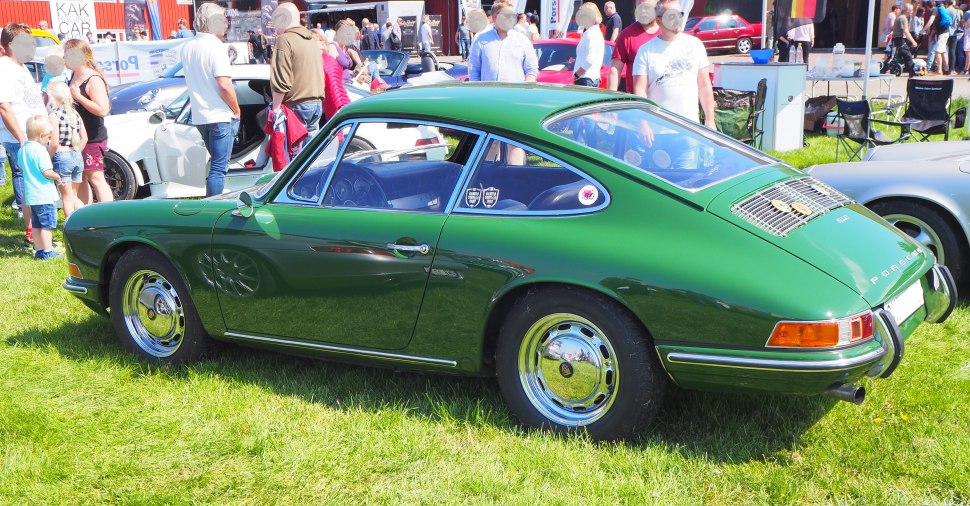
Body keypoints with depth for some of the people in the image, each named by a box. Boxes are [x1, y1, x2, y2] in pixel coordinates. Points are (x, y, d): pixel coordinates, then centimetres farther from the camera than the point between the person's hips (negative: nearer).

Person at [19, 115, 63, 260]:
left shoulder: (22, 150, 9)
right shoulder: (40, 151, -18)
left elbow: (20, 166, 23)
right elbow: (47, 172, -23)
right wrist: (57, 177, -6)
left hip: (31, 195, 9)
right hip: (44, 195, -9)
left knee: (37, 225, 14)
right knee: (47, 224, -3)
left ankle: (39, 250, 19)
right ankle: (47, 252, -2)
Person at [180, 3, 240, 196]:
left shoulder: (187, 48, 8)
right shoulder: (215, 47, -15)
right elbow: (224, 85, -20)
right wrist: (237, 110, -9)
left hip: (199, 116, 8)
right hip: (220, 116, -8)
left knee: (216, 163, 21)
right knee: (219, 168, -4)